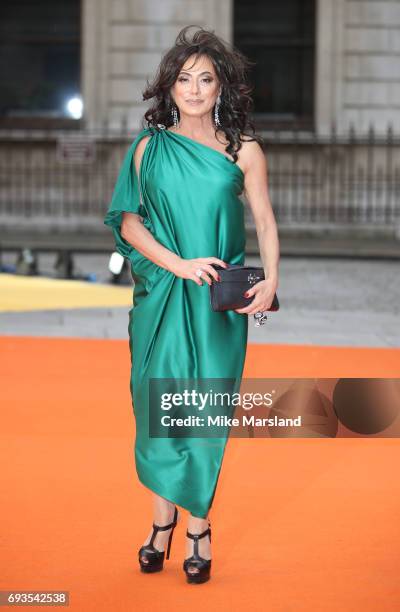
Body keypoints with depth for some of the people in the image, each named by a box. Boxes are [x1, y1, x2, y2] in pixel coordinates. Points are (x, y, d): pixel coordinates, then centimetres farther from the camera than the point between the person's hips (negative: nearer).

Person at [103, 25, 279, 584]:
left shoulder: (244, 150, 3)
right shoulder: (149, 146, 4)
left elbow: (265, 221, 5)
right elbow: (127, 220, 2)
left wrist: (270, 280, -11)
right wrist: (179, 264, -11)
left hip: (218, 301, -1)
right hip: (160, 295, 1)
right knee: (158, 403, 2)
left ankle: (199, 525, 11)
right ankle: (162, 519, 15)